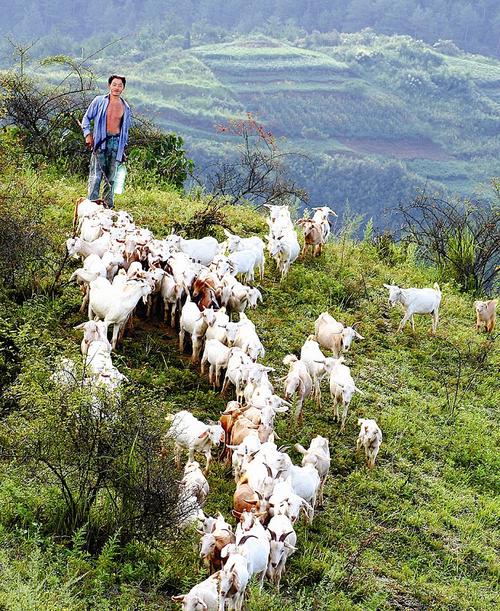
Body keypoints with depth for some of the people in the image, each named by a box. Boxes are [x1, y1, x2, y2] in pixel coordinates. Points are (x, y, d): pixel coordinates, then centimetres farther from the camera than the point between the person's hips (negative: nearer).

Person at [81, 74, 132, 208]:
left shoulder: (125, 107, 12)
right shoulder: (99, 101, 3)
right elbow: (86, 118, 9)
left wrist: (123, 149, 18)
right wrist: (88, 135, -4)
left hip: (116, 143, 3)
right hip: (100, 142, -3)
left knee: (111, 177, 6)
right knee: (96, 176, -10)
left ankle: (108, 205, 12)